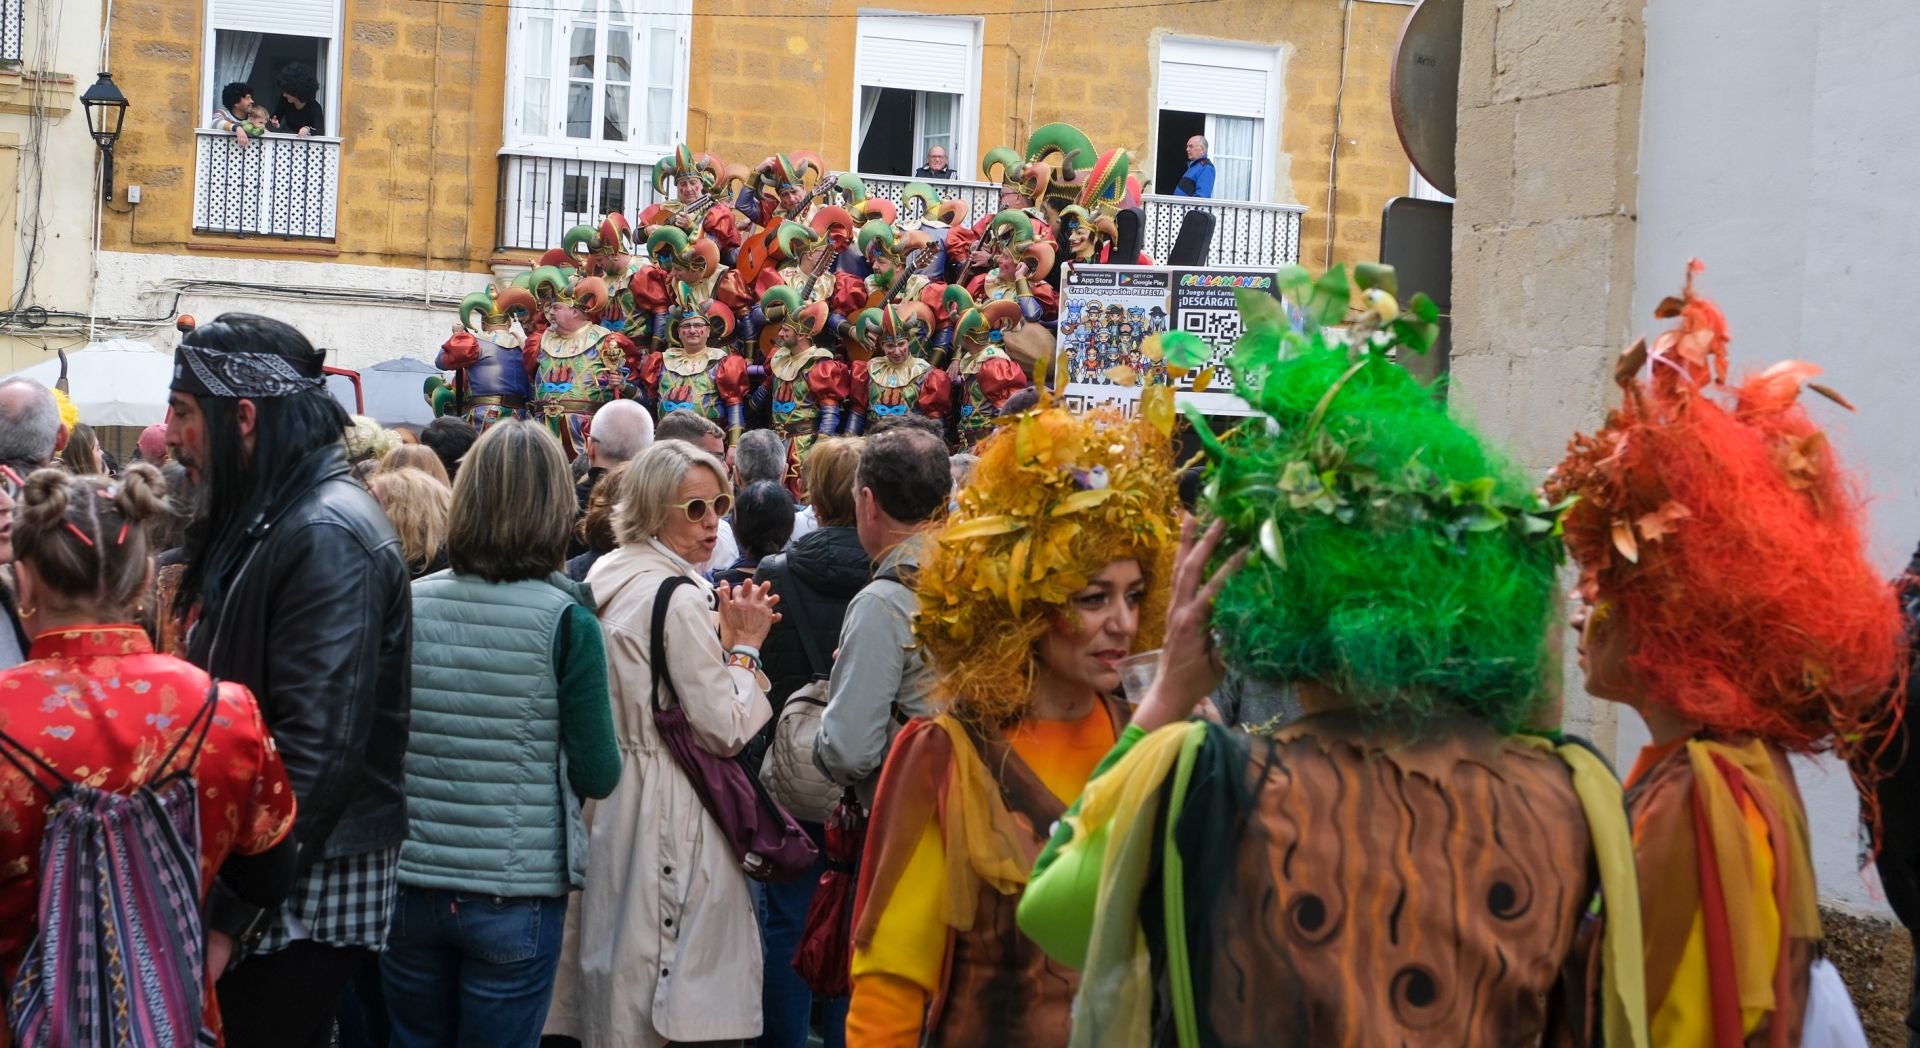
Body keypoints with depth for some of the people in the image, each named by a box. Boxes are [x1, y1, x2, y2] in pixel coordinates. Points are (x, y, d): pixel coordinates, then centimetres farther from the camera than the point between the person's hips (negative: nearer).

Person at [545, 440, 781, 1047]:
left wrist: (725, 640, 12)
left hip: (609, 802, 9)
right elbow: (726, 730, -15)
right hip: (670, 817, -9)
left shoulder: (605, 582, 11)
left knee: (621, 975, 13)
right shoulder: (679, 599, -16)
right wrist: (746, 646, -4)